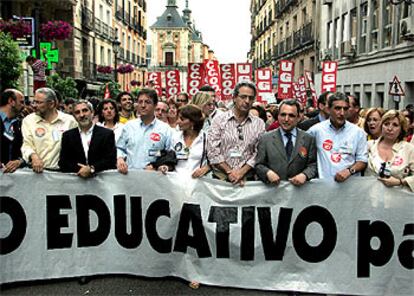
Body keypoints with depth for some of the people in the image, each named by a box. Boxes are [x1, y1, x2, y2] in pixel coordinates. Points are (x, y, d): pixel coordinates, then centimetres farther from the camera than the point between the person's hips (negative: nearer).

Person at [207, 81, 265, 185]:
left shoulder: (259, 124, 5)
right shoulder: (219, 119, 1)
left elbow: (258, 153, -1)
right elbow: (213, 151, -4)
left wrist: (242, 172, -11)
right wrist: (229, 171, -10)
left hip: (247, 179, 1)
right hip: (221, 178, -1)